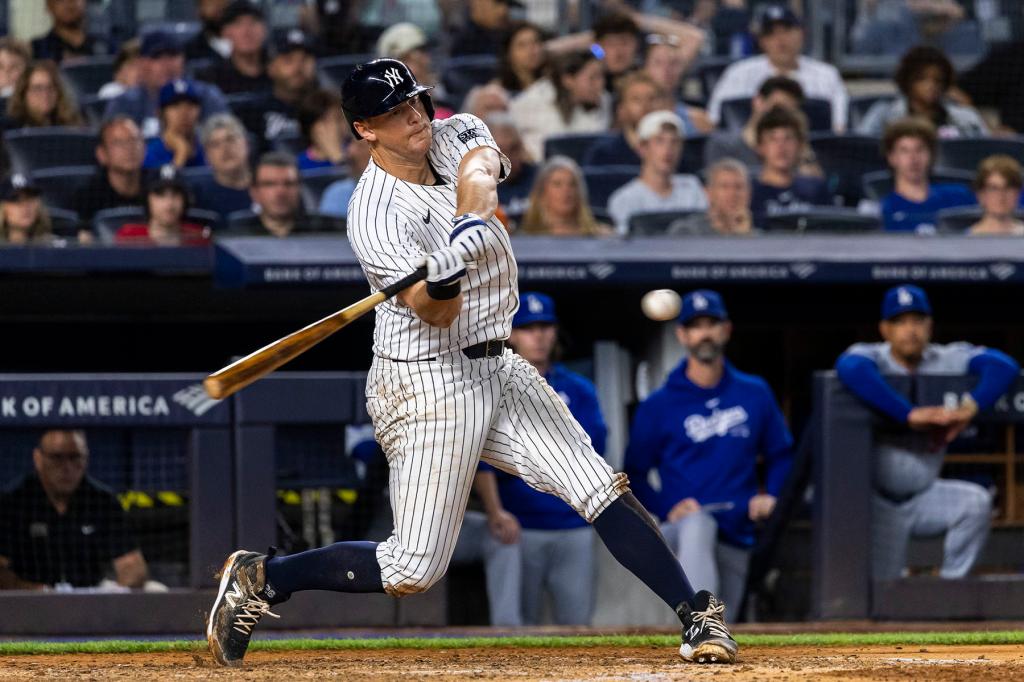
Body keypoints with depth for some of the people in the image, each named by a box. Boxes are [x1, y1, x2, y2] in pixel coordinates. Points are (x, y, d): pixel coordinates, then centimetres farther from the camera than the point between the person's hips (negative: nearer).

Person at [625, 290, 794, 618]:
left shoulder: (755, 394, 11)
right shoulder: (658, 405, 2)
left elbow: (781, 454, 21)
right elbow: (634, 477, 4)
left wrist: (771, 495, 2)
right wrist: (667, 509, -13)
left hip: (737, 538, 5)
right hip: (680, 527, -5)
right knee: (697, 524, -39)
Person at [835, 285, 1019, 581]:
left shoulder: (947, 360, -2)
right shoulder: (872, 357, -12)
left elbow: (1003, 365, -16)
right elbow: (851, 369, -38)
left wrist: (970, 407, -35)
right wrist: (911, 415, -44)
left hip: (922, 496, 3)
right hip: (877, 500, -3)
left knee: (976, 502, -23)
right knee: (881, 589, -7)